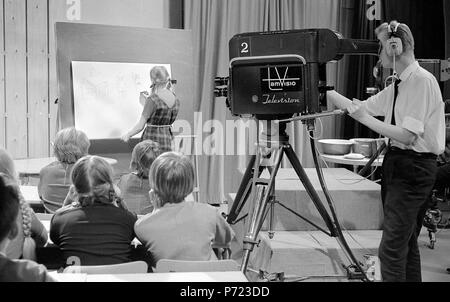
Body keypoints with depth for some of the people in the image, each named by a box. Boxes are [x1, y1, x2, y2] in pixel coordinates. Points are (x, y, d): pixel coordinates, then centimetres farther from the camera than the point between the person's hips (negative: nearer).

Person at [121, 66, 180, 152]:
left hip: (152, 139, -7)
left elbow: (140, 126, -12)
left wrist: (127, 135, 8)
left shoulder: (152, 99, -15)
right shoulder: (175, 99, 6)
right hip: (167, 141, 7)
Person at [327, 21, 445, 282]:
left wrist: (366, 119, -18)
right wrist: (326, 92, 11)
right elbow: (361, 107, 15)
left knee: (391, 249, -9)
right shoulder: (397, 85, 11)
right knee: (406, 242, 16)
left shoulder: (422, 80, -15)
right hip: (396, 163, 9)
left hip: (414, 167, -9)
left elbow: (407, 135, -20)